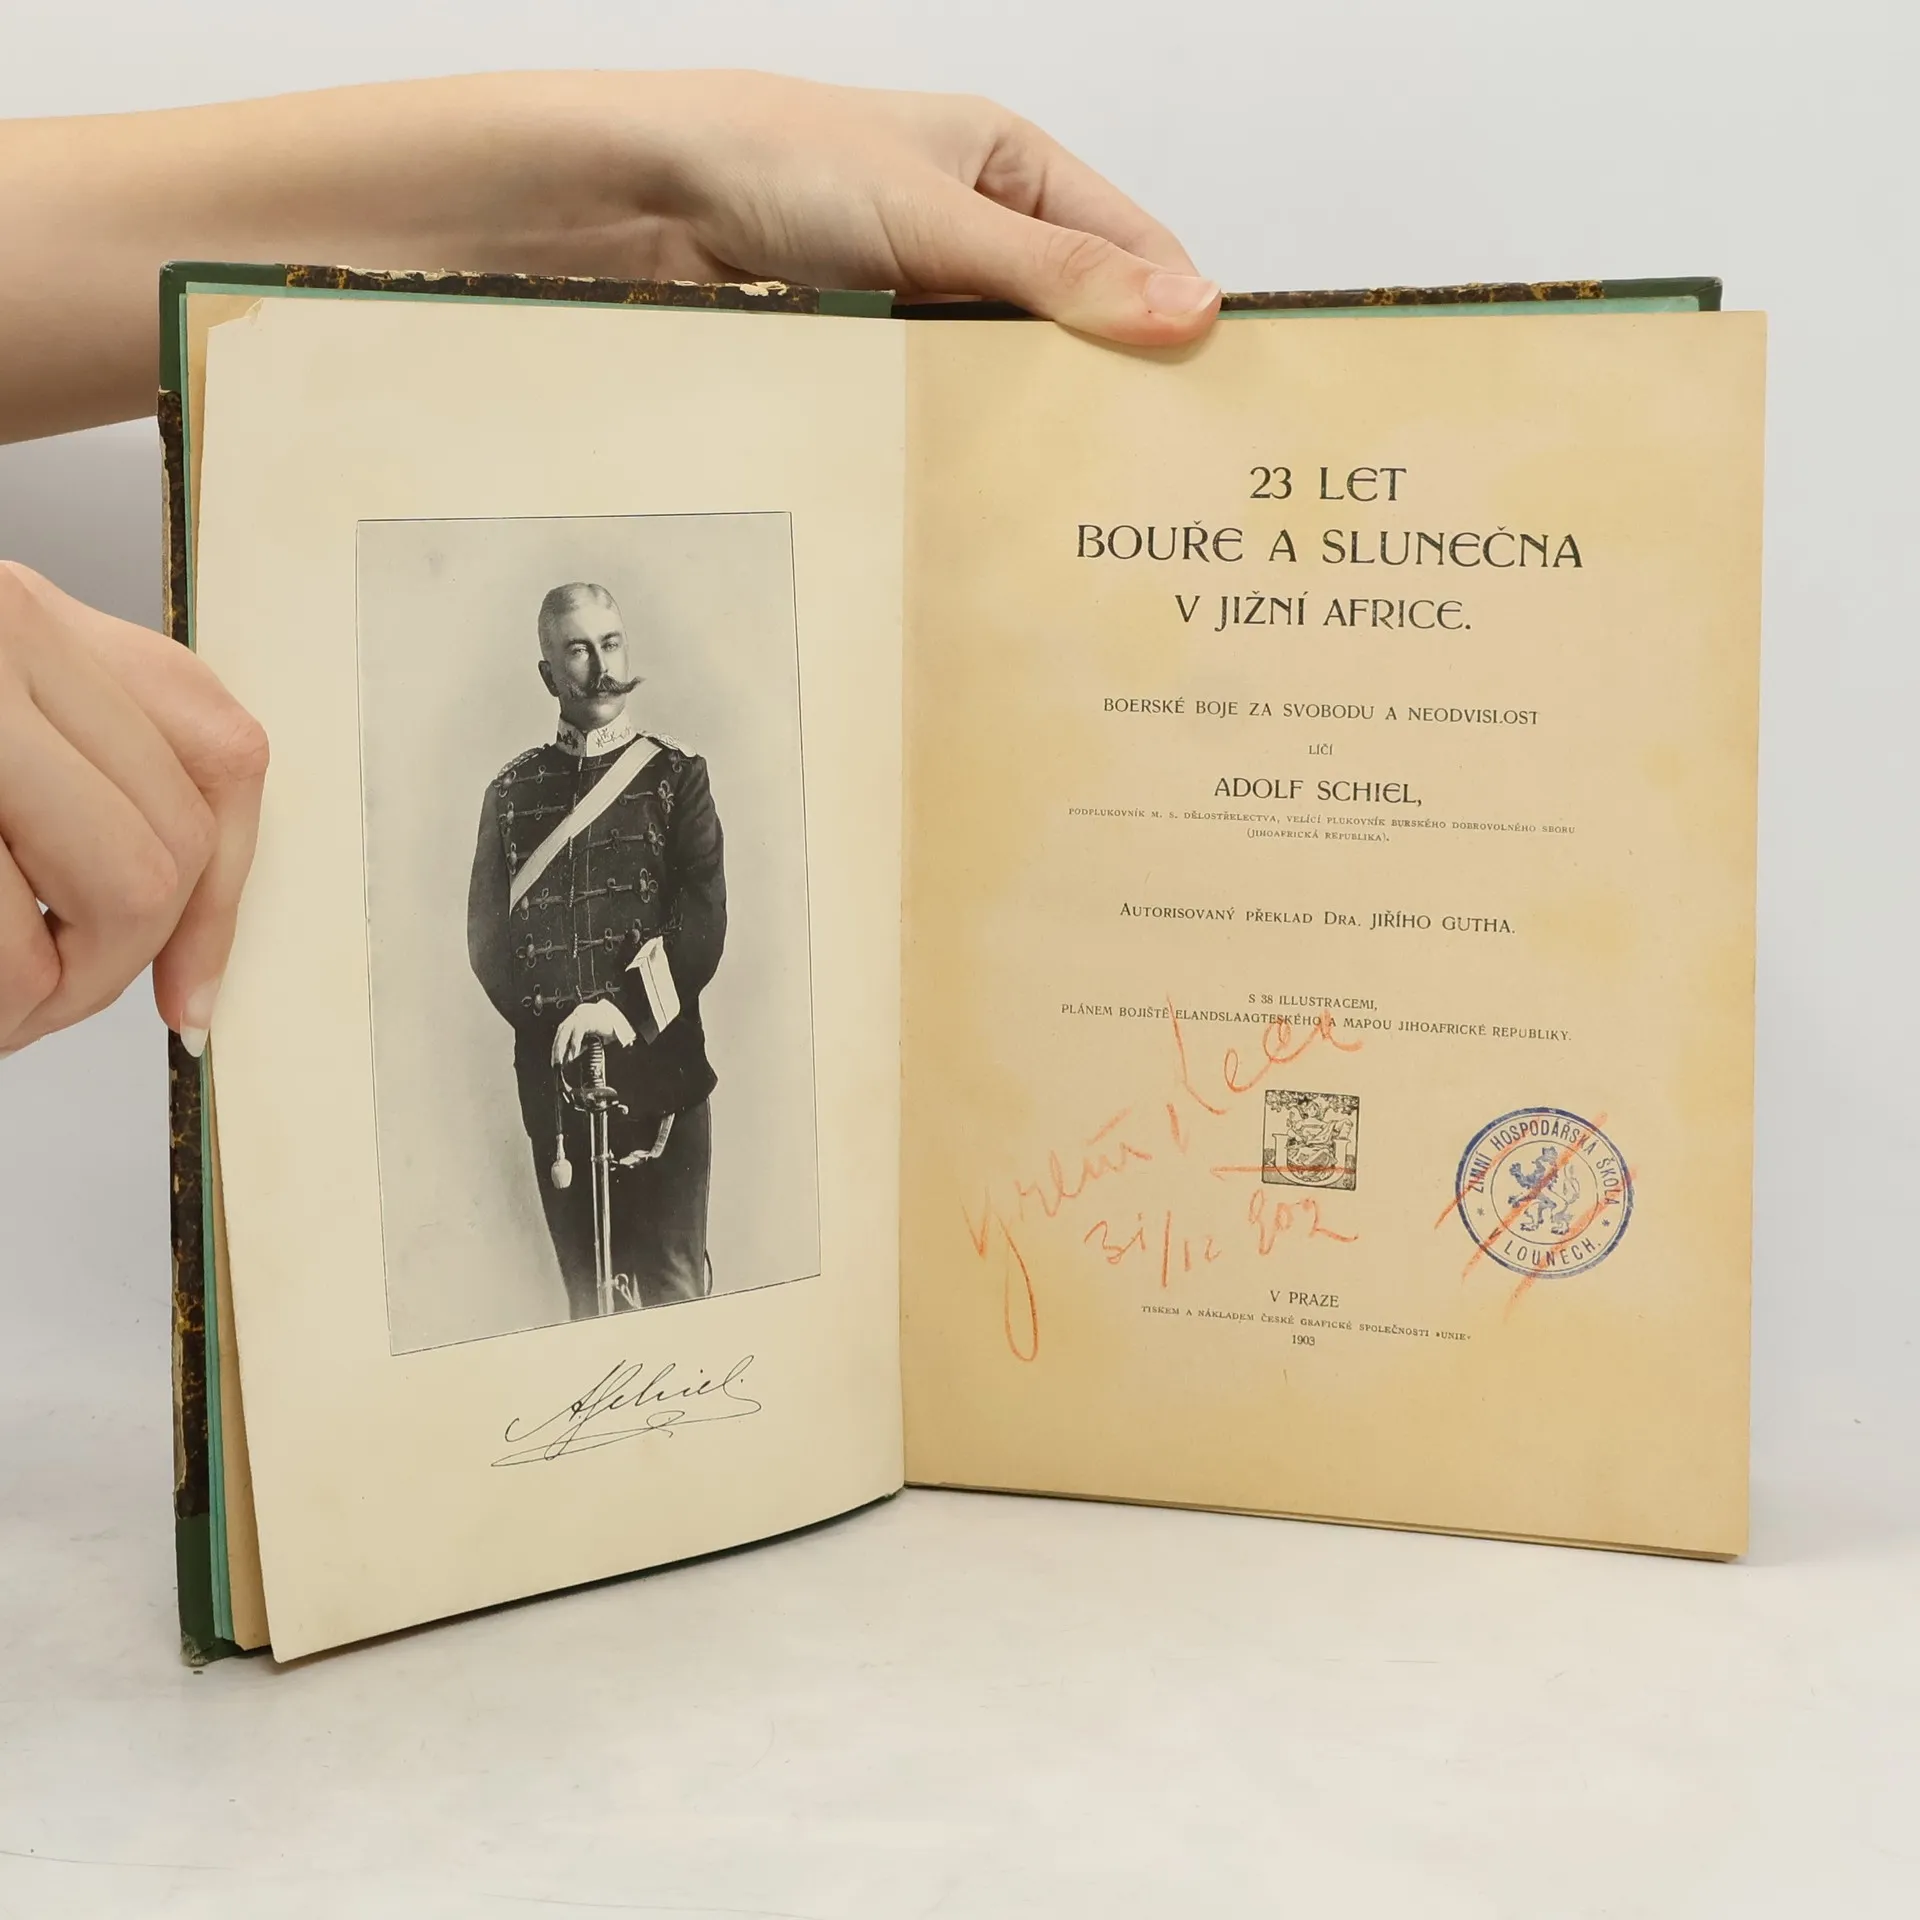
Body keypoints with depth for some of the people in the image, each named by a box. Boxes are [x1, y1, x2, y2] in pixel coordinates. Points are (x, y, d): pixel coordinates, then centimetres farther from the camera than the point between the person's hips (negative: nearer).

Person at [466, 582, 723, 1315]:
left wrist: (626, 1010, -18)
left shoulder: (676, 774, 5)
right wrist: (553, 1025, -8)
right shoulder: (512, 789, 11)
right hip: (552, 1071, 2)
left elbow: (704, 923, -5)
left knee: (673, 1284, -2)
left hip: (661, 1062, -2)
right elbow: (487, 937, 6)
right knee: (584, 1284, 6)